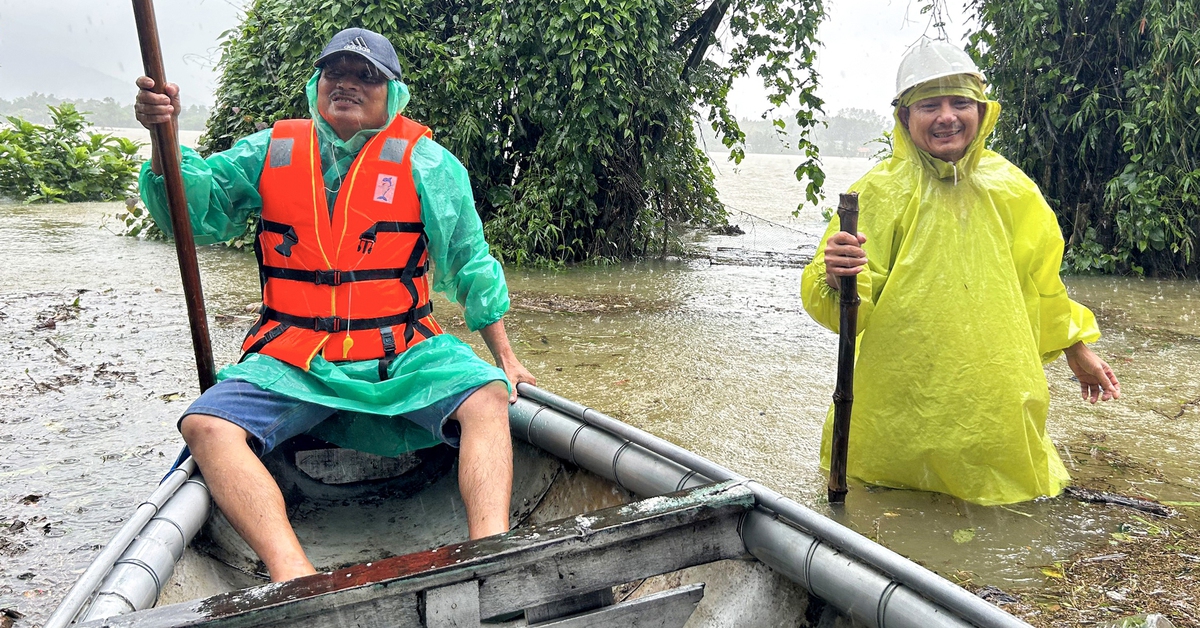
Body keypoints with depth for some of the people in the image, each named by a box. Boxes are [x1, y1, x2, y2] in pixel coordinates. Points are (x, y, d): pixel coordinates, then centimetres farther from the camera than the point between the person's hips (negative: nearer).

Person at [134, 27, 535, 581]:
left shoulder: (425, 162, 5)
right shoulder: (270, 152, 11)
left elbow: (469, 263, 10)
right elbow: (197, 214, 12)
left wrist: (504, 357, 11)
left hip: (404, 353, -1)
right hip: (292, 360, 2)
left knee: (487, 397, -28)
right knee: (206, 426, -25)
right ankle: (294, 574, -40)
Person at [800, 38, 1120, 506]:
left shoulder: (1008, 187, 3)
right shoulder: (881, 192, -7)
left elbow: (1039, 279, 19)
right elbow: (842, 305, -11)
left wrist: (1075, 349, 27)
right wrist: (835, 278, -33)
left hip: (994, 402, 3)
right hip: (899, 409, -3)